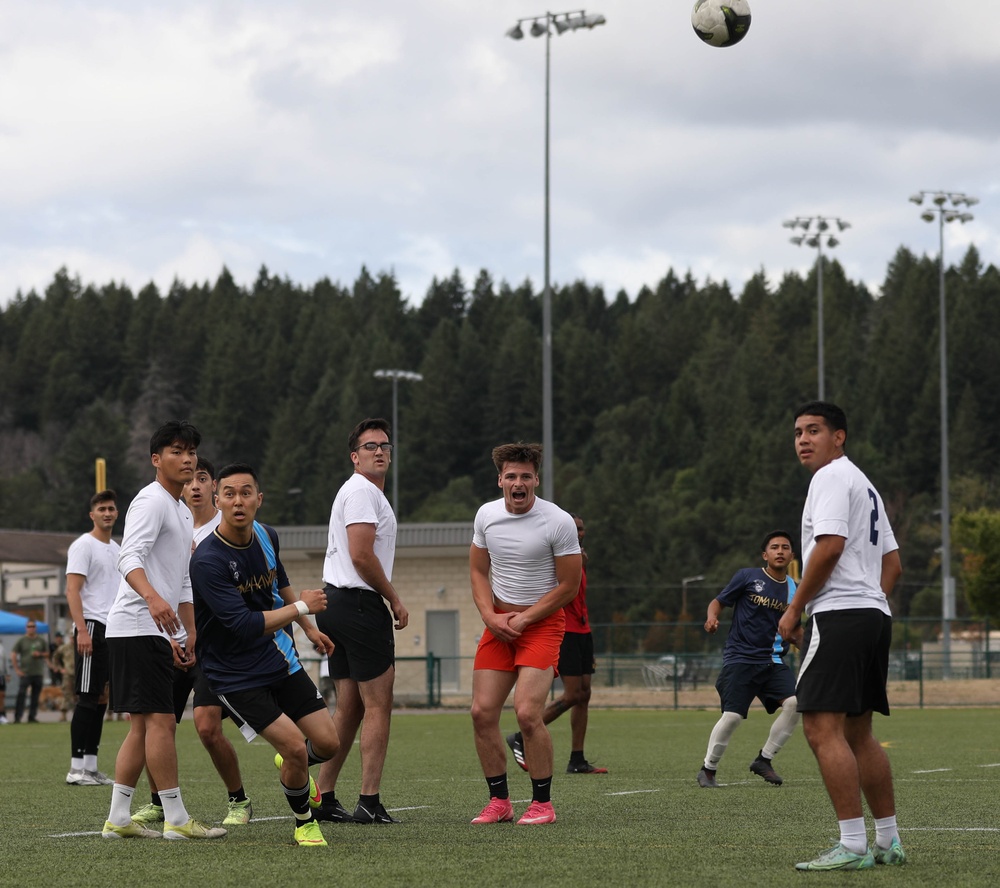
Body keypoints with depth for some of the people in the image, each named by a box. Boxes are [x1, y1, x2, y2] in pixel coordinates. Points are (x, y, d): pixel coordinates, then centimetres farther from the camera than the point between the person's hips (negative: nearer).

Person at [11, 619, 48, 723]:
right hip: (25, 673, -3)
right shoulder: (21, 641, 2)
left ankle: (32, 716, 14)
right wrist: (17, 670, -7)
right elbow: (13, 655, -1)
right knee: (21, 695, -11)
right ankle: (17, 717, -10)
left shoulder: (41, 641, 10)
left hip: (38, 673, 3)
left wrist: (40, 654, -7)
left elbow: (48, 654, 15)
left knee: (36, 696, 6)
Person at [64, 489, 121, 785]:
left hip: (113, 631, 8)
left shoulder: (117, 550, 19)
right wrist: (82, 630, -24)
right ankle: (77, 769, -9)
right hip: (92, 628, -8)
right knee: (88, 699, -10)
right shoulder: (83, 546, -6)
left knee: (100, 700, 8)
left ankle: (91, 767, 11)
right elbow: (72, 591, -14)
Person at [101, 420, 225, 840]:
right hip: (137, 627, -10)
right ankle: (176, 819, -10)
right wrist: (152, 597, -41)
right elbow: (130, 557, -24)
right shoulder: (151, 501, -9)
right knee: (161, 719, -11)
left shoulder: (182, 512, 23)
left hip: (155, 631, 10)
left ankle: (118, 819, 9)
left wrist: (191, 634, 25)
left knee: (143, 726, 8)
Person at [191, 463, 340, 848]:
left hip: (279, 657, 6)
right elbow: (245, 625, -30)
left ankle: (290, 766, 38)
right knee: (295, 747, -16)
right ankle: (304, 822, 12)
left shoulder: (266, 536, -3)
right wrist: (301, 606, -22)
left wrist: (308, 628, 25)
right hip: (236, 675, -6)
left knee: (327, 743, 2)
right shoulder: (207, 561, -26)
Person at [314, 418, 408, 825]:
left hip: (336, 603, 10)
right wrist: (395, 599, -11)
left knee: (348, 708, 11)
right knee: (378, 704, -7)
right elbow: (361, 555, -19)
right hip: (359, 604, -10)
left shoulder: (363, 492, 23)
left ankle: (323, 799, 11)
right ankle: (369, 804, -10)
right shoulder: (362, 491, -10)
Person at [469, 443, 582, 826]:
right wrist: (490, 615, -3)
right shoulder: (486, 515, 3)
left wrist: (523, 619, -11)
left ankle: (542, 804, -4)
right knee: (482, 712, -4)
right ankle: (499, 801, 9)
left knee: (527, 712, -18)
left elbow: (568, 585, -8)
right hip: (498, 622, 5)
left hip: (542, 622, -5)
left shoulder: (559, 522, -11)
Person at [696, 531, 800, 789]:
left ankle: (764, 760, 1)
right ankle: (708, 769, 7)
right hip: (740, 658, -4)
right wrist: (712, 617, -17)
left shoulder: (793, 590, 9)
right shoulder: (747, 576, -2)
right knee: (732, 716, -15)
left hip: (772, 661, 4)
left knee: (794, 702, -17)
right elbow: (718, 601, 3)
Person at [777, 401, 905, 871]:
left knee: (822, 729, -13)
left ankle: (852, 846, -18)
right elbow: (892, 564, 25)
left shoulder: (832, 477, -6)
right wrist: (870, 602, 19)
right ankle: (888, 842, 17)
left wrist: (794, 608, -10)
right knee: (858, 734, 15)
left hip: (838, 616, -10)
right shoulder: (865, 486, 25)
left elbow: (829, 546, -18)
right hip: (874, 615, 10)